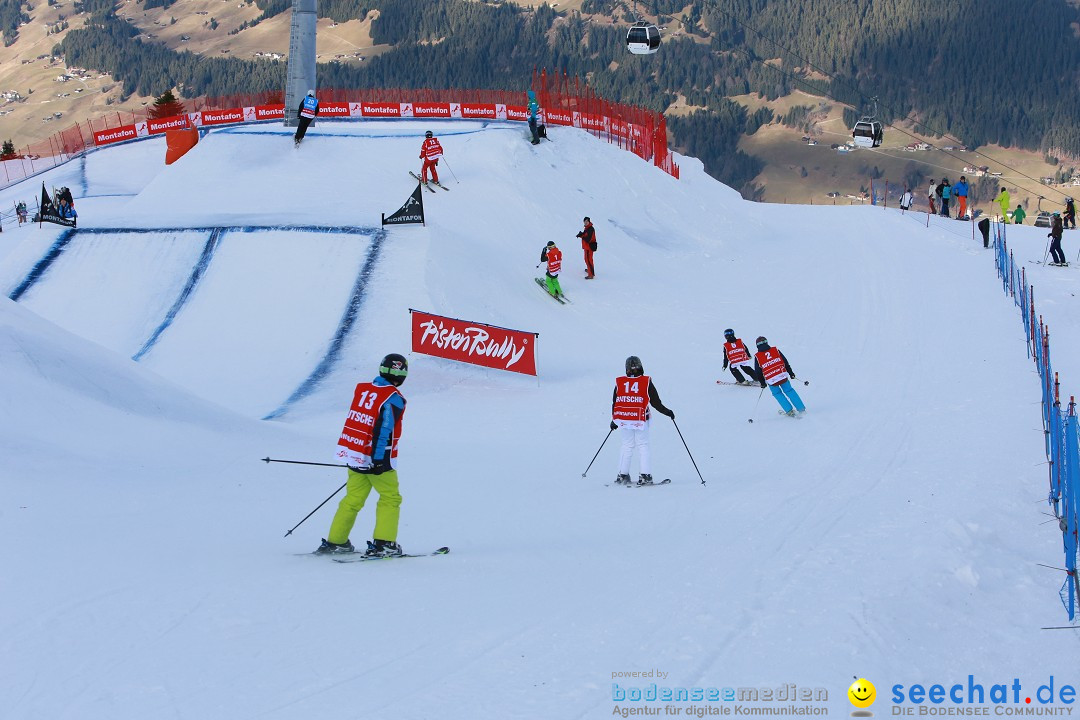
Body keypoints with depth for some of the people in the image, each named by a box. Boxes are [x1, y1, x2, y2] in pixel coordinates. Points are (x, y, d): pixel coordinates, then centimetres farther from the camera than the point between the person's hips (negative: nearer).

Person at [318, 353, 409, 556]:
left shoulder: (362, 389, 8)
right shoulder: (393, 398, -14)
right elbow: (383, 429, -21)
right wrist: (379, 459, -23)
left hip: (354, 454, 7)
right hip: (377, 458, -7)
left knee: (353, 499, 15)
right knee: (390, 499, 5)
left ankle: (334, 542, 15)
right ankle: (383, 543, -3)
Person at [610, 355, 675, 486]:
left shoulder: (619, 382, 1)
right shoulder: (646, 382, -6)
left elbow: (615, 403, 6)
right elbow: (655, 402, -4)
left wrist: (614, 420, 18)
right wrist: (667, 412, 9)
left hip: (623, 420, 2)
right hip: (640, 420, -2)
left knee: (627, 446, 14)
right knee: (643, 446, 5)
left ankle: (622, 475, 12)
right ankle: (645, 475, -2)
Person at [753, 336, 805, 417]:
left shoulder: (757, 357, -1)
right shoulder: (775, 350, 3)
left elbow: (758, 372, 4)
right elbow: (785, 362, 7)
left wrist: (762, 382, 15)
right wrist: (790, 372, 16)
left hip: (771, 380, -2)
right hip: (782, 376, 2)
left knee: (777, 394, 19)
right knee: (789, 391, 17)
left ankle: (789, 411, 13)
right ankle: (801, 408, 16)